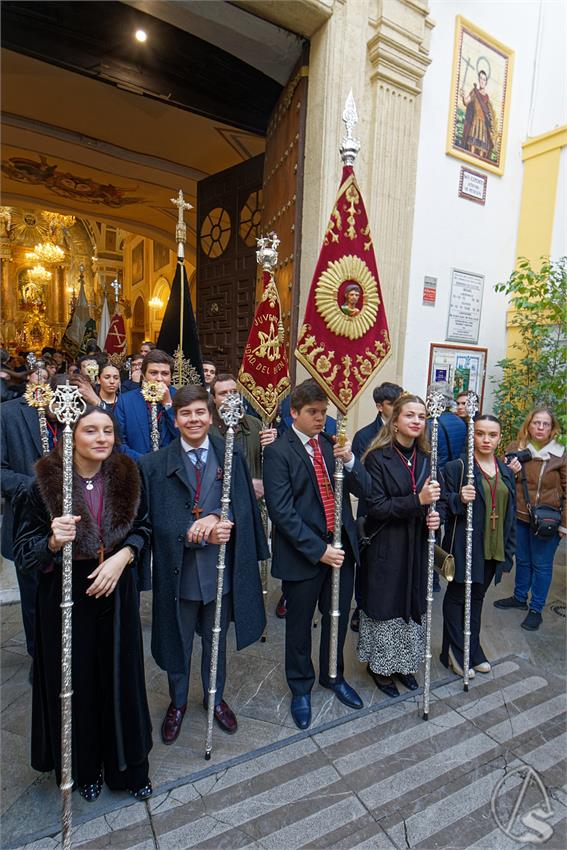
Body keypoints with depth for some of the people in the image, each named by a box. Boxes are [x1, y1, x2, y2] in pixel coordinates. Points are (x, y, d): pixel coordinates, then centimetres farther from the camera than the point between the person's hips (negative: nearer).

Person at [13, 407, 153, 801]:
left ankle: (127, 766, 39)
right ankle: (83, 767, 42)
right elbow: (24, 548, -8)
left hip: (116, 593, 2)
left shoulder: (126, 475, -6)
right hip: (66, 598, -2)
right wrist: (53, 541, -29)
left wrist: (122, 556, -15)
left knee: (121, 680, 14)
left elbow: (142, 527, 3)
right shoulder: (47, 480, -13)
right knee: (75, 683, 14)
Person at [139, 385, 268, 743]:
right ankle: (178, 703, 47)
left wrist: (216, 519, -25)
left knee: (216, 640, 22)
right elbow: (158, 521, -11)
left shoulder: (232, 457, -4)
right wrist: (202, 534, -23)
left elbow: (245, 508, -6)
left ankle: (215, 697, 48)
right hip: (178, 571, -1)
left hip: (220, 570, 1)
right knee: (178, 642, 21)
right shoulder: (155, 464, -7)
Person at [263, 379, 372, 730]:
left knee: (337, 618, 21)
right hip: (303, 553, -4)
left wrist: (349, 460, -20)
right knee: (300, 624, 15)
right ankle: (301, 687, 40)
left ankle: (333, 675, 47)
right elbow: (282, 511, -17)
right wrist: (318, 550, -19)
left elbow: (364, 489, -1)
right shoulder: (278, 451, -12)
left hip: (341, 547, 5)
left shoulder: (333, 444, 4)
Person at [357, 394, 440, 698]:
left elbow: (431, 498, 15)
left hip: (416, 546, 6)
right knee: (384, 605, 8)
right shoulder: (377, 457, -14)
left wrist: (433, 516, -7)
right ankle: (380, 665, 31)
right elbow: (376, 506, -18)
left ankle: (404, 662, 39)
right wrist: (417, 501, -26)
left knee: (412, 605, 17)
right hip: (385, 547, -5)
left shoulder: (425, 458, 4)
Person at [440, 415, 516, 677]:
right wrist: (459, 499, -29)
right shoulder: (456, 468, -9)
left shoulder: (506, 473, 9)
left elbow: (510, 514, 14)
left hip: (493, 549, 5)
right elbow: (443, 507, -8)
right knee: (457, 597, 7)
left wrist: (509, 549, 12)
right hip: (465, 546, -5)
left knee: (477, 597, 18)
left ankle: (473, 650, 33)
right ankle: (455, 652, 22)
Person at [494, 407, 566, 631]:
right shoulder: (515, 449, -2)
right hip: (519, 517, 3)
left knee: (542, 565, 9)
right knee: (522, 560, 19)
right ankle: (520, 597, 38)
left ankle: (536, 609, 25)